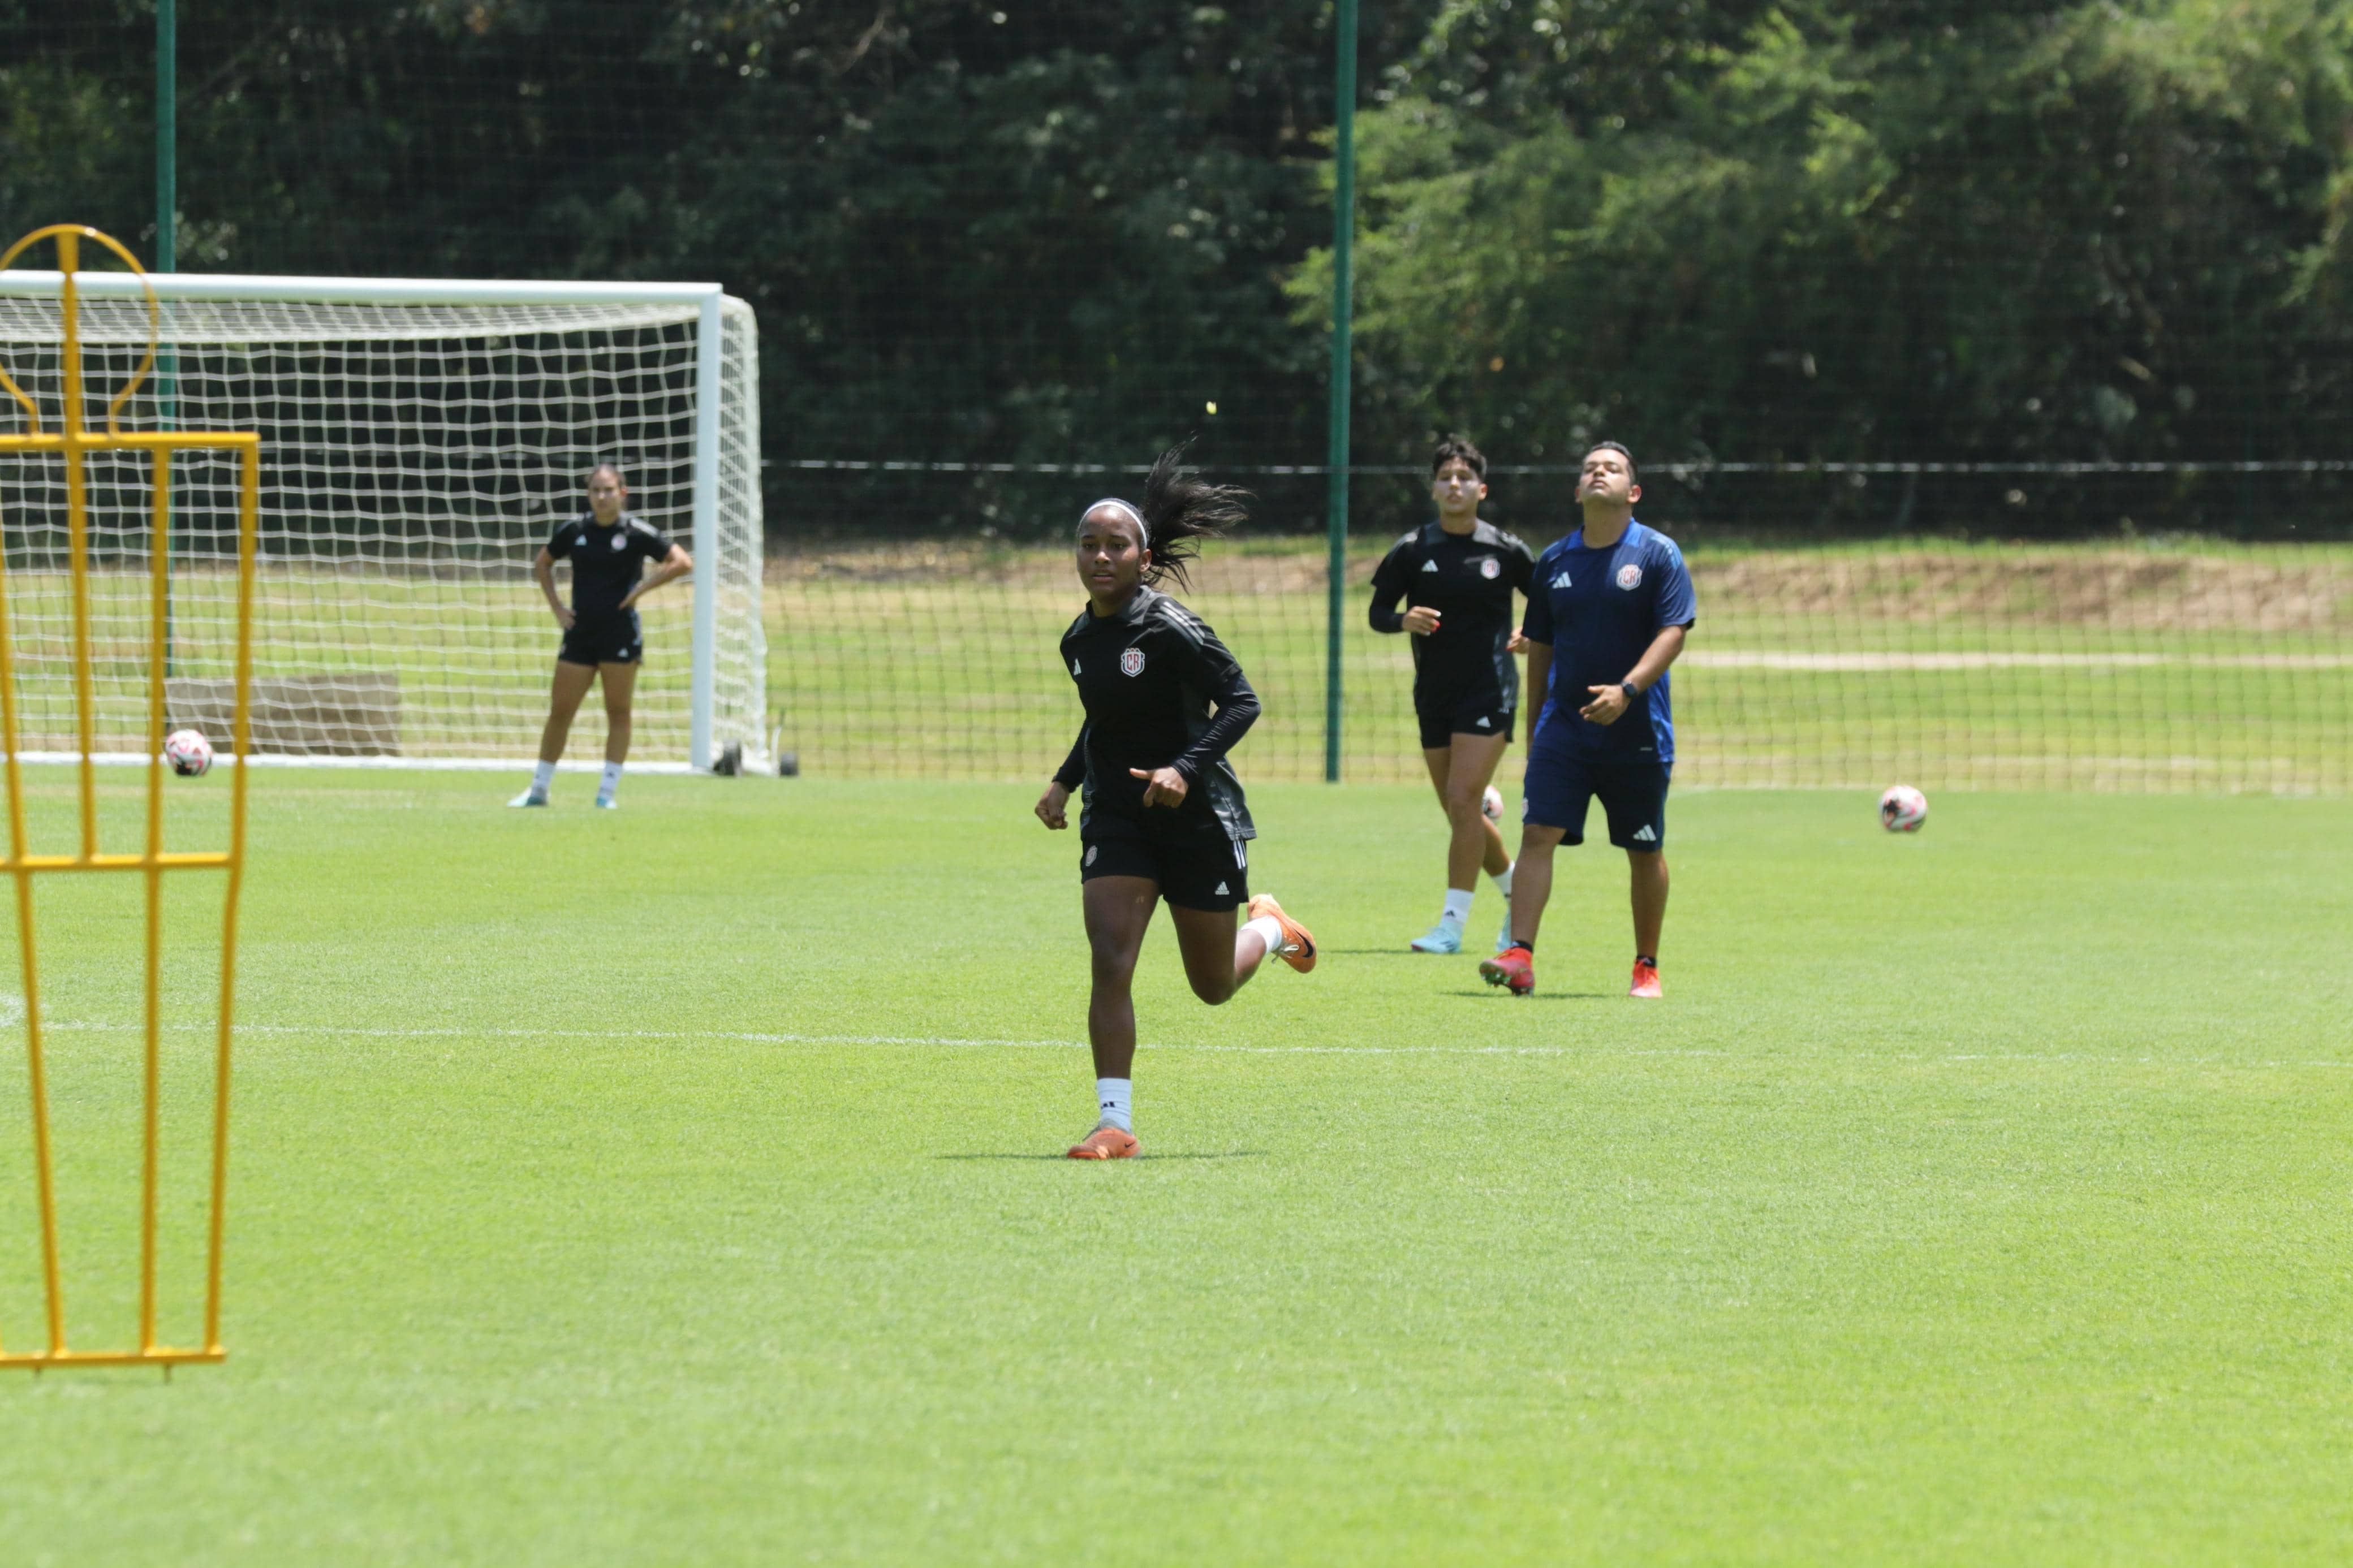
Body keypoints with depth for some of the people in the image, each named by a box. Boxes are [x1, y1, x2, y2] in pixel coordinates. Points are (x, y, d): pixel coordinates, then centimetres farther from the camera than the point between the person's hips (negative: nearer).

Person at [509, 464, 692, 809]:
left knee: (618, 713, -1)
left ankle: (607, 792, 5)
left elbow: (682, 563, -5)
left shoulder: (636, 532, -4)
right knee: (560, 712, 4)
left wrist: (640, 589, -9)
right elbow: (541, 564, 20)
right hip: (580, 632, 3)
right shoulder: (573, 529, 5)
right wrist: (557, 608, 8)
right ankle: (538, 790, 14)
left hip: (621, 631, -3)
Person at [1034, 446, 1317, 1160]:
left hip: (1197, 814, -5)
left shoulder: (1170, 629, -16)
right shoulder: (1080, 639, 6)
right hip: (1116, 819, 5)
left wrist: (1186, 768, -29)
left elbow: (1241, 702, -18)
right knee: (1110, 962, -15)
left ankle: (1270, 928, 44)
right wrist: (1065, 781, 10)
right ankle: (1114, 1122, -13)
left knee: (1213, 986, 10)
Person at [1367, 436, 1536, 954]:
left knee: (1463, 801, -15)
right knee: (1460, 812, 10)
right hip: (1434, 692, 4)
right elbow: (1378, 611, 4)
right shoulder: (1412, 551, 1)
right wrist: (1404, 620, -16)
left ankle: (1453, 922, -13)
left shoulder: (1506, 551, -2)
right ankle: (1515, 891, 34)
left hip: (1489, 689, -4)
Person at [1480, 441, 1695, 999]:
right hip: (1564, 724, 3)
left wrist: (1627, 690, -25)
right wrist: (1536, 722, 16)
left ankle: (1647, 967, 19)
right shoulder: (1554, 562, 10)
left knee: (1645, 851, 6)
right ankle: (1519, 957, -18)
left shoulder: (1658, 554, -2)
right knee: (1538, 833, -12)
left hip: (1637, 732, -3)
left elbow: (1673, 633, -11)